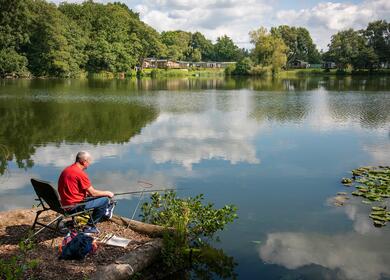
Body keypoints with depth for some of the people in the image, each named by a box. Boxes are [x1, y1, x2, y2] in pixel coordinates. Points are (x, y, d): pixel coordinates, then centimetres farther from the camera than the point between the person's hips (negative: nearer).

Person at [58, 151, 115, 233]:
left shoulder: (66, 170, 8)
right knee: (105, 200, -3)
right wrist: (107, 193, 1)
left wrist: (87, 192, 20)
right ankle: (90, 226, 5)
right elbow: (93, 193, -14)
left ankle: (104, 211, 37)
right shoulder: (80, 173, -20)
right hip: (74, 207, -10)